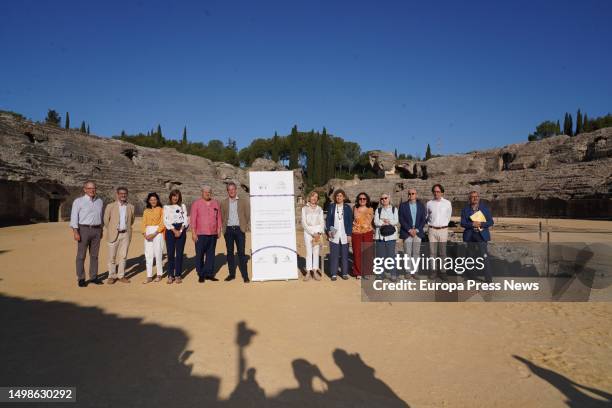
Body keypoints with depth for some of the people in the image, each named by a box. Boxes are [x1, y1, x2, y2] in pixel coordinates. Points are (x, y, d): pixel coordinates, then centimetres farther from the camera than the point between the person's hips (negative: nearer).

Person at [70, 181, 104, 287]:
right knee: (81, 255, 1)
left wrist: (101, 230, 15)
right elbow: (74, 217, -9)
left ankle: (93, 277, 16)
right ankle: (81, 279, 10)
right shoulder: (78, 201, -5)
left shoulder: (99, 201, 9)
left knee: (94, 255, 8)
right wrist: (75, 232, -16)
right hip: (84, 230, -4)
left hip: (96, 230, 4)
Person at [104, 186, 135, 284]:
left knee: (123, 256, 7)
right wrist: (112, 231, 8)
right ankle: (112, 276, 14)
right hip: (114, 234, -2)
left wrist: (126, 229, 13)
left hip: (126, 234, 2)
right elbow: (106, 221, 5)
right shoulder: (110, 206, -1)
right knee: (112, 257, 3)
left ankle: (121, 276, 16)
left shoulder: (131, 207, 6)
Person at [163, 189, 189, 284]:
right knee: (170, 253, -3)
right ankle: (170, 275, 4)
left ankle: (178, 275, 5)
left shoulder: (183, 206, 12)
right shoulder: (166, 207, 9)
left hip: (181, 230, 1)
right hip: (170, 230, -1)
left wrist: (180, 230, -9)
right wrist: (174, 230, -11)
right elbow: (166, 221, 0)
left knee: (179, 253, -1)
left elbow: (186, 220, 5)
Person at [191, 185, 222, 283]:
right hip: (200, 234, -3)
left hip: (213, 233, 3)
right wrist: (193, 233, -7)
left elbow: (219, 217, 13)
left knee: (211, 254, 6)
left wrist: (219, 230, 8)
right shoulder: (196, 203, 1)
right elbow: (193, 219, -2)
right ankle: (201, 275, 10)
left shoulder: (216, 203, 10)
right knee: (199, 254, 0)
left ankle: (209, 273, 14)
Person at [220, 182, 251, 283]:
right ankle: (231, 274, 15)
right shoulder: (223, 202, 9)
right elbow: (222, 217, 12)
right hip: (228, 230, 2)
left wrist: (246, 227, -2)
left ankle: (245, 275, 1)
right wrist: (224, 228, 2)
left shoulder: (243, 201, 4)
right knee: (230, 252, 7)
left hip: (239, 229, -2)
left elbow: (248, 215, 5)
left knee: (241, 252, -4)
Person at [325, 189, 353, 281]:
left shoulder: (347, 207, 4)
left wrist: (349, 234, -3)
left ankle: (344, 273, 15)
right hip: (334, 235, 0)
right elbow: (328, 220, 7)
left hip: (344, 235, 0)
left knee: (344, 255, 5)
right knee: (334, 255, 1)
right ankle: (333, 273, 9)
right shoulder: (331, 206, 5)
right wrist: (328, 230, -7)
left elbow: (350, 222, 4)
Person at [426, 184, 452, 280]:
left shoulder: (447, 203, 1)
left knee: (442, 253, 3)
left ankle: (442, 271, 10)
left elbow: (448, 216, 13)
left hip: (443, 229, -1)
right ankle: (434, 271, 11)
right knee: (432, 252, 3)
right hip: (432, 229, 1)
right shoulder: (429, 203, 2)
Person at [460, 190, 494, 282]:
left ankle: (488, 278, -5)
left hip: (482, 236, -1)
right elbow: (462, 223, -3)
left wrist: (481, 224, -17)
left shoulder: (485, 208, 4)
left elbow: (490, 222, 1)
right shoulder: (465, 209, 4)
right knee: (471, 256, 12)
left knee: (484, 257, -9)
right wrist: (472, 224, -20)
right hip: (470, 236, 1)